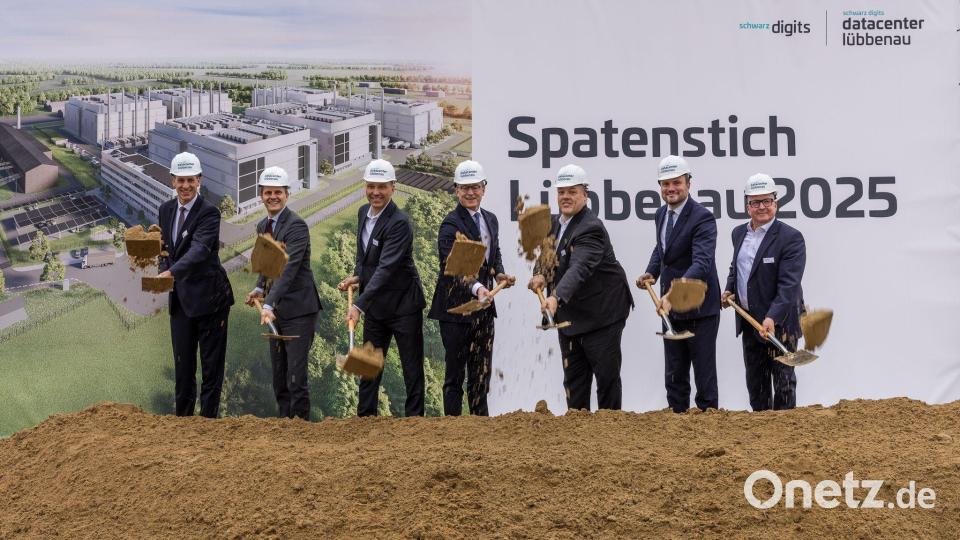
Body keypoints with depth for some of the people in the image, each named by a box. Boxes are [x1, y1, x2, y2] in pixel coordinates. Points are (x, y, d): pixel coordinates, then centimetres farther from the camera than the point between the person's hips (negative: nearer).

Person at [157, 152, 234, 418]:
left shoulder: (209, 212, -14)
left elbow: (199, 249, -28)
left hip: (209, 296, -6)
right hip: (180, 298, 6)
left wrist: (171, 272, -42)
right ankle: (182, 418, 22)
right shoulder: (166, 209, 8)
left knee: (211, 364, 2)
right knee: (182, 363, 12)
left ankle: (208, 419, 10)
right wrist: (163, 270, -2)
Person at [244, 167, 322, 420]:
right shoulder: (262, 226, 11)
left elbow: (288, 269, -27)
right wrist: (260, 288, 7)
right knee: (279, 376, 14)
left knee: (296, 375, -8)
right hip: (276, 311, 8)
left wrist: (269, 305, -35)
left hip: (298, 309, -8)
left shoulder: (296, 225, -17)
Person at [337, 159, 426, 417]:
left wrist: (359, 305, -35)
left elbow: (386, 268, -30)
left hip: (402, 304, -8)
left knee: (412, 368, 3)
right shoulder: (363, 212, 4)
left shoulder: (399, 222, -22)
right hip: (374, 306, 8)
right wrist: (357, 276, -2)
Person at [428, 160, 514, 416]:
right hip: (456, 306, -7)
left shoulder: (491, 219, 10)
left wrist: (499, 274, 2)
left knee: (481, 370, 12)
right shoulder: (451, 224, -14)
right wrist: (476, 287, -43)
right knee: (455, 371, 1)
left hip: (483, 307, 7)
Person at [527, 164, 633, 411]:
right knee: (573, 378, 10)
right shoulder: (553, 223, 7)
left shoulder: (591, 228, -21)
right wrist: (540, 273, -7)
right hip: (568, 315, 8)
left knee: (607, 375, 0)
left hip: (601, 314, -8)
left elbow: (579, 268, -35)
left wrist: (557, 297, -49)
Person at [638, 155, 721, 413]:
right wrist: (651, 272, 5)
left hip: (698, 308, -7)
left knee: (704, 373, 2)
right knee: (674, 375, 14)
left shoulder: (702, 218, -19)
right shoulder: (661, 214, 7)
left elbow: (701, 263, -31)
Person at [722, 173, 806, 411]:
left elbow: (789, 284, -24)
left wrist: (772, 317, -34)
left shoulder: (791, 237, -15)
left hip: (779, 322, -7)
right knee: (754, 379, 16)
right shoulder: (739, 233, 8)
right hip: (749, 319, 7)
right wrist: (729, 289, 7)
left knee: (783, 378, 2)